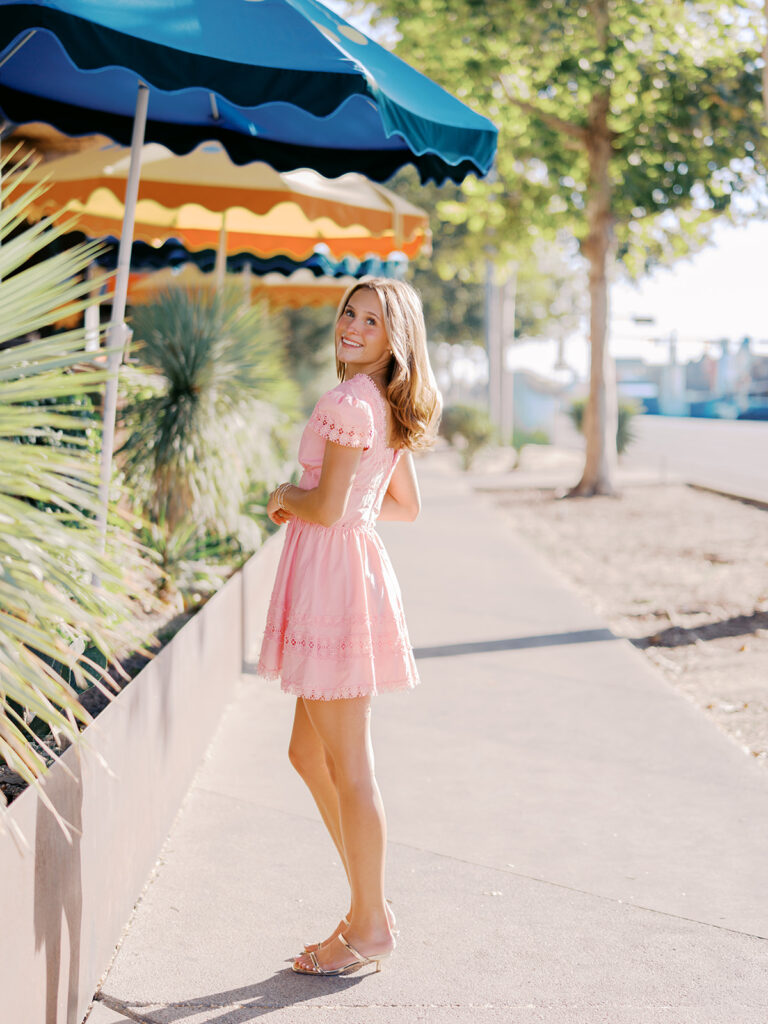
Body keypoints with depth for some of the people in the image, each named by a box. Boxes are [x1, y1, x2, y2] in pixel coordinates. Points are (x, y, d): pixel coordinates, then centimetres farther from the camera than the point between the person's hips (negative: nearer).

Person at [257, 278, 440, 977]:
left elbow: (328, 508, -21)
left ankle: (371, 926, 11)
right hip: (352, 562, 10)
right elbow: (407, 505, 21)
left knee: (347, 764, 0)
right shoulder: (388, 406, 15)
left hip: (336, 572, -10)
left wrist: (286, 495, 0)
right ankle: (370, 902, 26)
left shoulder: (350, 400, -15)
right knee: (308, 754, 18)